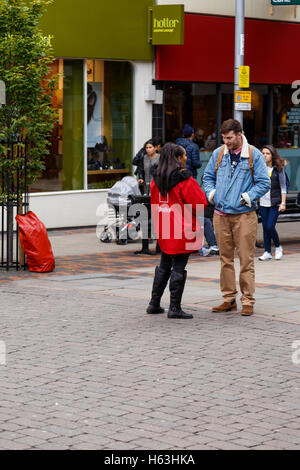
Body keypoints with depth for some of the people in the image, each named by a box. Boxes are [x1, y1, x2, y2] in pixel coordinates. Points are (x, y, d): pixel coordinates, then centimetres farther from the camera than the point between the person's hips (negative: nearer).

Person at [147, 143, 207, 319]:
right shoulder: (185, 180, -14)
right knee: (179, 268, -1)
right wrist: (199, 191, 7)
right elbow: (200, 203, -11)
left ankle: (154, 303, 23)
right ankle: (175, 308, 0)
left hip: (164, 232, 7)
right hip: (182, 232, -7)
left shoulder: (157, 179, 6)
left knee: (164, 266, 19)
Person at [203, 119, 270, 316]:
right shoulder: (218, 154, 9)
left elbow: (264, 183, -3)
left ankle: (248, 301, 2)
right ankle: (229, 299, 16)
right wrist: (211, 193, 3)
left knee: (246, 259, -3)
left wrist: (248, 197, -12)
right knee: (226, 258, 9)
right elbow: (208, 176, 20)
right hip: (221, 215, 4)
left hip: (244, 215, -4)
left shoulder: (254, 155, -2)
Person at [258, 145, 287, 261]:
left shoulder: (278, 168, -3)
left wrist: (283, 203, -8)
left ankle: (278, 247, 13)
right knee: (265, 228, 4)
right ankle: (267, 252, 11)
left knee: (270, 227, -10)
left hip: (275, 203, -4)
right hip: (263, 202, 4)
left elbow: (283, 187, -2)